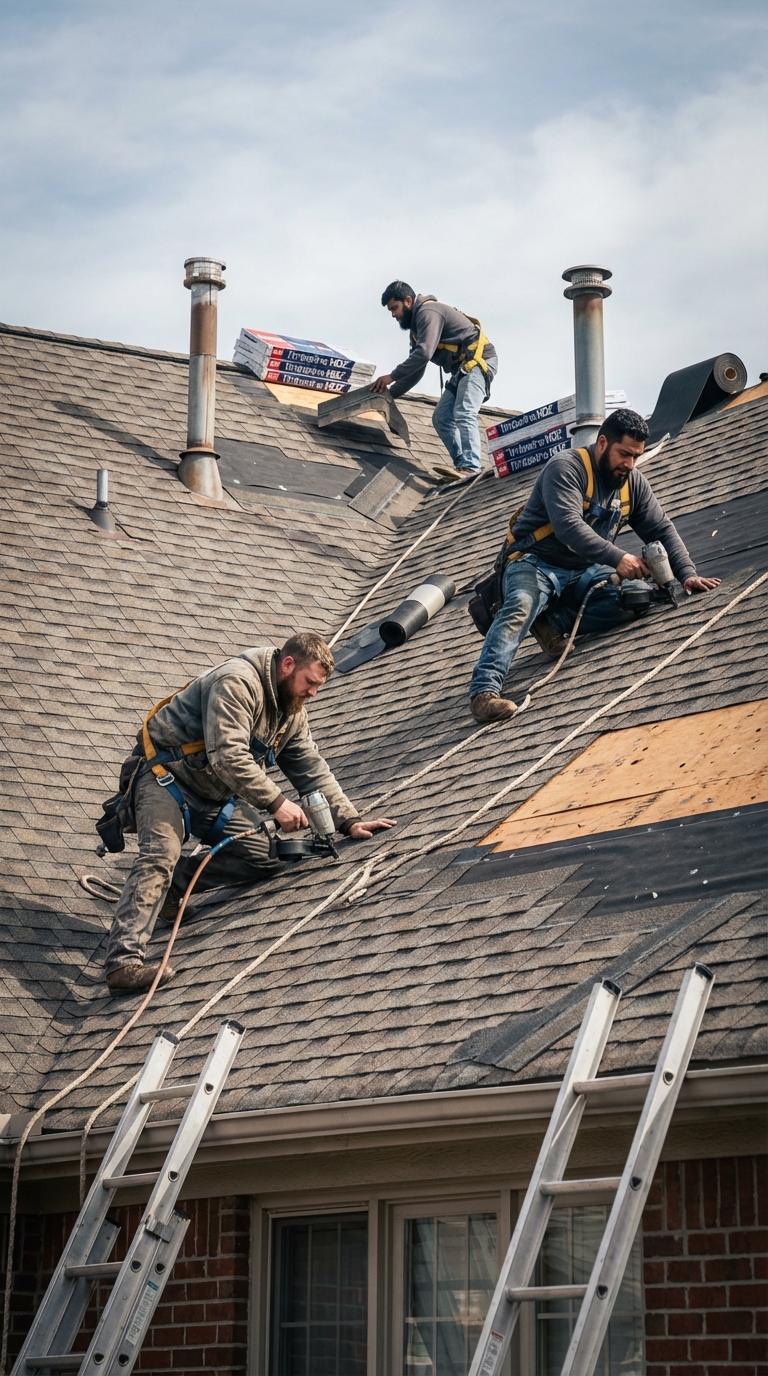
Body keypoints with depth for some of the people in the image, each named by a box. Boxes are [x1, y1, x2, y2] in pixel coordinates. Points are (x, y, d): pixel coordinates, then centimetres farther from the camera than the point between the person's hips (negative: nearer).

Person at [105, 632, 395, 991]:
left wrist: (349, 821, 3)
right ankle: (123, 962, -44)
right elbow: (228, 757, -32)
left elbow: (313, 771, 11)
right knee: (161, 855, -30)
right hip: (166, 775, -9)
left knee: (266, 858, -4)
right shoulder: (237, 684, -22)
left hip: (216, 798, 9)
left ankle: (174, 880, 1)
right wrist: (276, 802, -33)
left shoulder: (291, 712, 8)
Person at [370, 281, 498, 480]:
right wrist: (390, 394, 12)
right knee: (441, 418, 2)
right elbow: (415, 371, 21)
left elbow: (424, 353, -25)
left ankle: (471, 467, -37)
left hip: (479, 361, -11)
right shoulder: (417, 325, 20)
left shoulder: (428, 312, -12)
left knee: (463, 414, -25)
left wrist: (391, 376, -20)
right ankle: (464, 466, -7)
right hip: (462, 368, 11)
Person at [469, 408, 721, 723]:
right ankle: (485, 690, -50)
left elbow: (662, 530, 9)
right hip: (536, 564, -6)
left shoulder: (633, 482, 7)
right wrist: (618, 559, -38)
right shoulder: (566, 468, -16)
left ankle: (552, 622, -18)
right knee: (521, 606, -38)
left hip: (583, 573, 6)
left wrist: (687, 574, -6)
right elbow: (568, 525, -30)